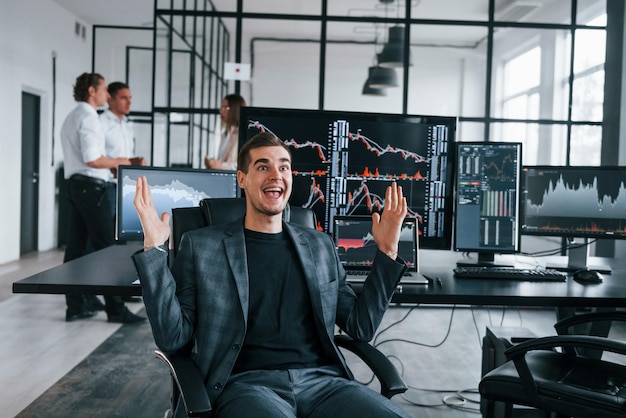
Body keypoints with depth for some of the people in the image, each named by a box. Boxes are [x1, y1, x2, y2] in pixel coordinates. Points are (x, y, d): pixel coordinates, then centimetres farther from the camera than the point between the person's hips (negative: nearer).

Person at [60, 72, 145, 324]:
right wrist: (118, 162, -6)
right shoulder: (88, 117, -12)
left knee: (77, 246, 8)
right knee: (105, 246, -7)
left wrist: (111, 167, 14)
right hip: (92, 186, -10)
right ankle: (115, 308, -3)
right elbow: (92, 159, -21)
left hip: (75, 184, 10)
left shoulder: (72, 117, 20)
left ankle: (76, 305, 12)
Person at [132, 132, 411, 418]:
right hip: (246, 383, -3)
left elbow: (361, 327, 16)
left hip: (320, 380, 4)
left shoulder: (318, 245, 17)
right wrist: (153, 250, -6)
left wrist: (386, 251, 10)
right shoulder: (201, 245, 8)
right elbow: (173, 337, 1)